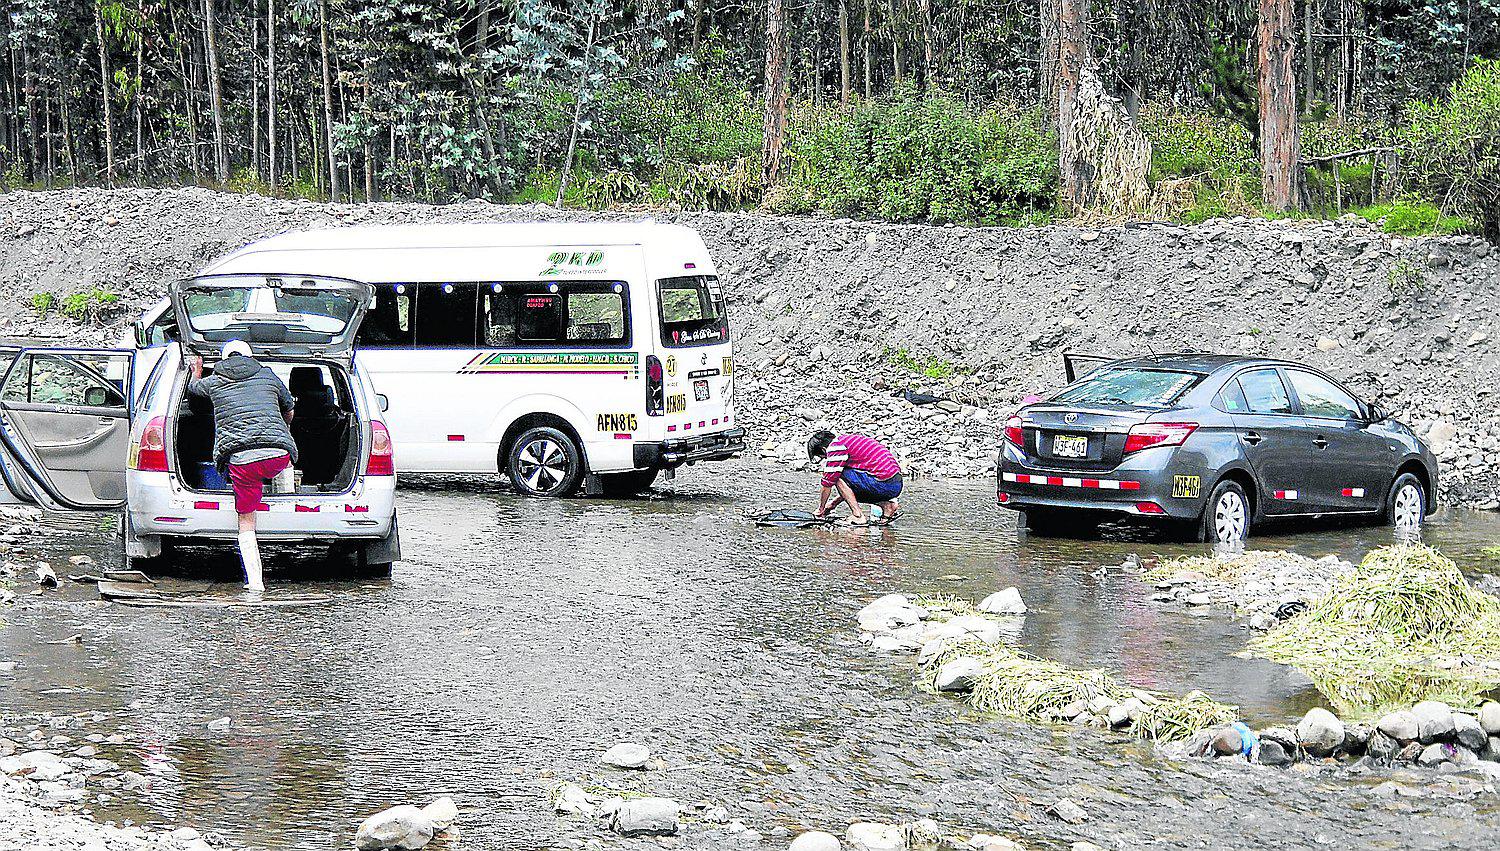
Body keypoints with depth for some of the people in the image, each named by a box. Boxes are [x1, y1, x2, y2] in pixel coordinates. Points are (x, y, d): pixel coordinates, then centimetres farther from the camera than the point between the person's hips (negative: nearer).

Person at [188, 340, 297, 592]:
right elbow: (289, 411, 36)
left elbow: (193, 387, 42)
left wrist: (197, 374, 65)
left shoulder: (213, 382, 17)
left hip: (241, 459, -1)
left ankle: (255, 582, -2)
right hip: (279, 455, 1)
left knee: (246, 521, 6)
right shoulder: (269, 377, 20)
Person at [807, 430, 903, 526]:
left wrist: (820, 509, 11)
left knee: (838, 476, -2)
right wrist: (834, 502, 35)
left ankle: (858, 516, -5)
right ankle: (888, 505, 10)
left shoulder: (835, 446, -5)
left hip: (884, 484, -9)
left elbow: (828, 483, -1)